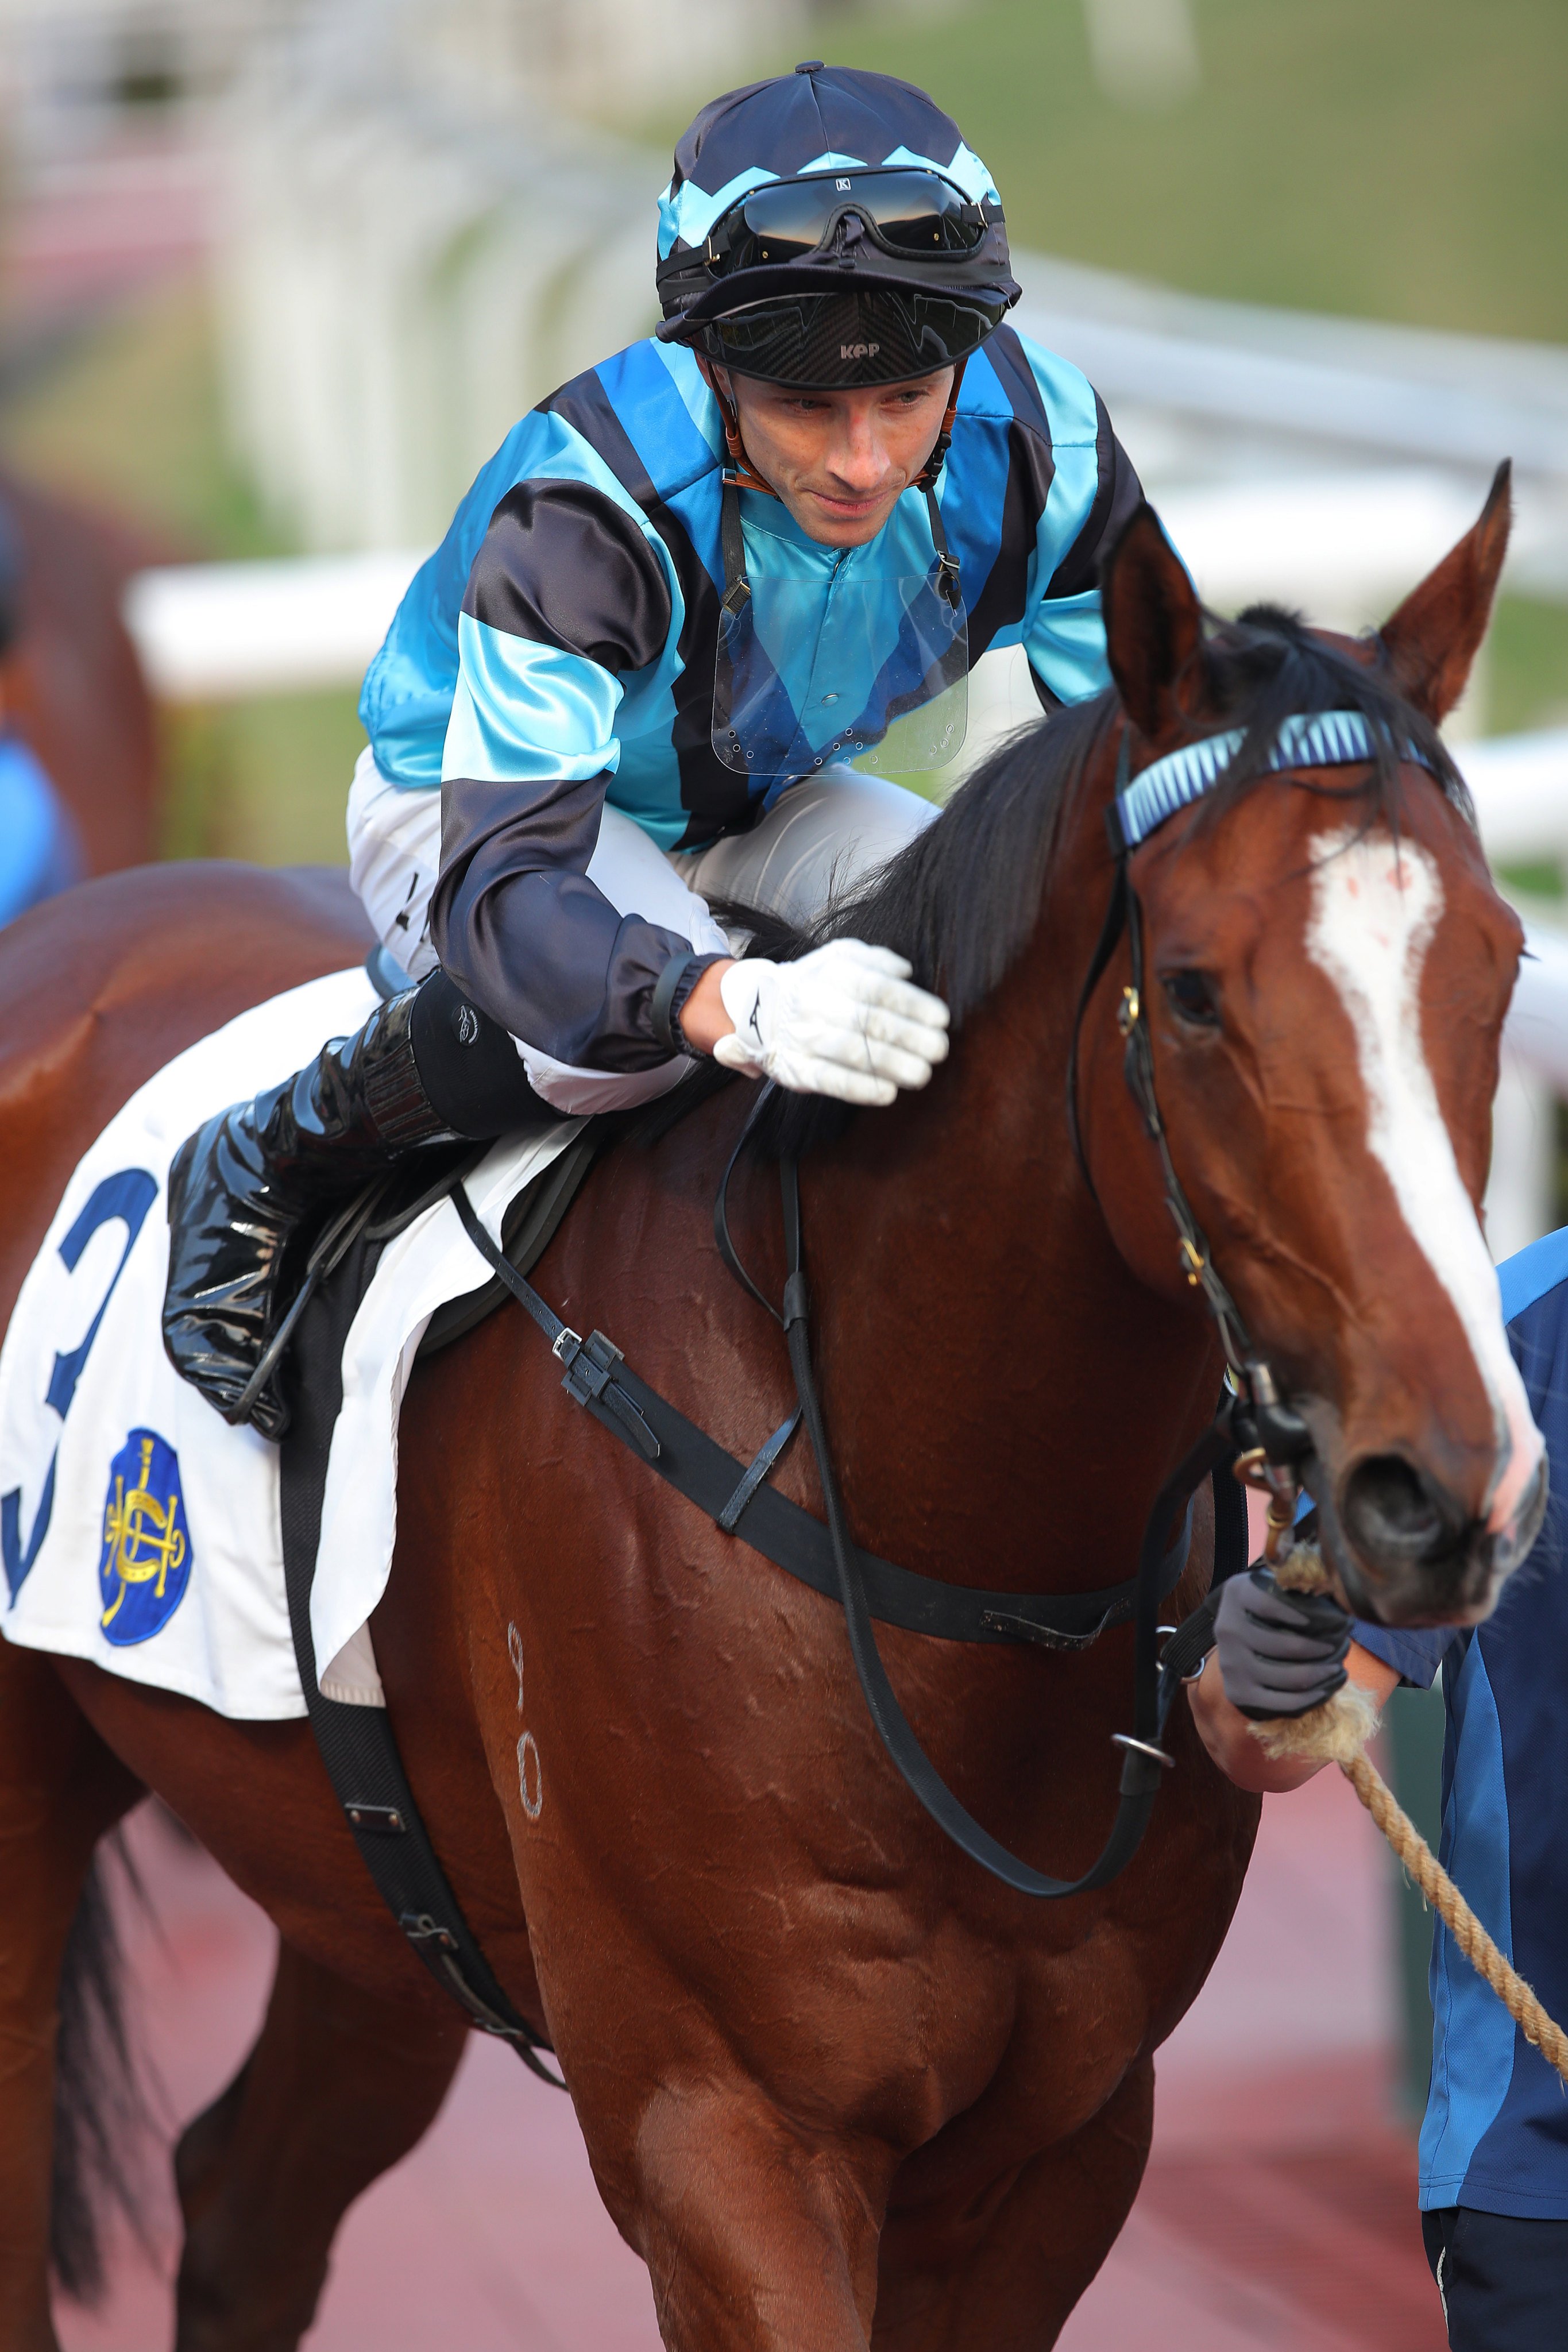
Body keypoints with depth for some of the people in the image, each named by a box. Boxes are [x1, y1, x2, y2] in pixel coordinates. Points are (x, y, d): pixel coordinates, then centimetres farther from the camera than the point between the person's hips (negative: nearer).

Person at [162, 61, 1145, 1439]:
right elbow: (504, 885, -47)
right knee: (630, 1026, -38)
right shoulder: (582, 511, -40)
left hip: (759, 809, 5)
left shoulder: (1041, 443, -26)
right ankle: (266, 1170, -12)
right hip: (472, 806, -5)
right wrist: (740, 1009, -67)